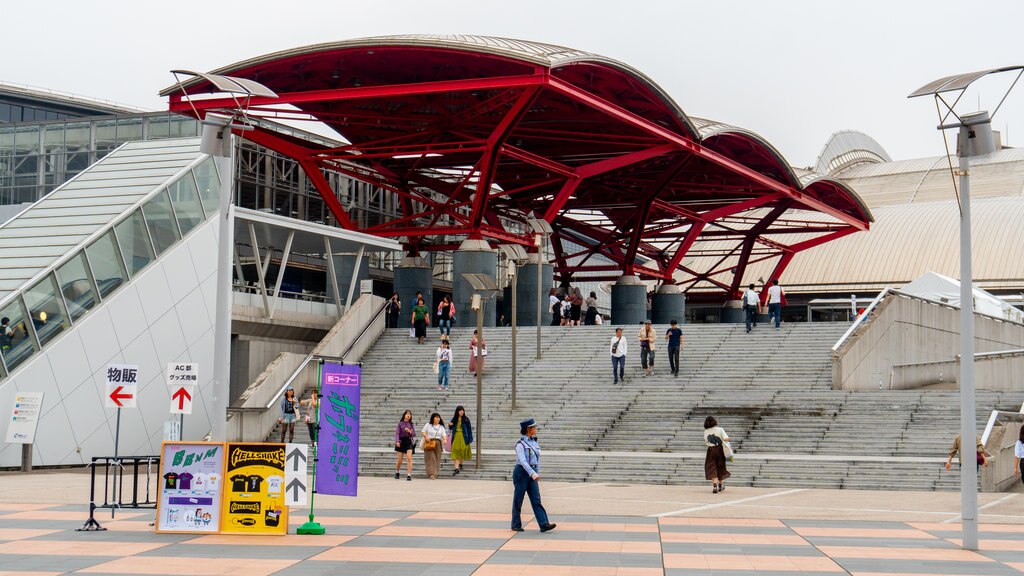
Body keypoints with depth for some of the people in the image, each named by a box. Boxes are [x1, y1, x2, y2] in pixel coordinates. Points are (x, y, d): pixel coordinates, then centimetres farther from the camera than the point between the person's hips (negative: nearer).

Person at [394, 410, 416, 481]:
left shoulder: (411, 424, 6)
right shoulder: (400, 423, 2)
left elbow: (414, 434, 5)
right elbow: (397, 433, -4)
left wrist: (410, 431, -15)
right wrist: (397, 441, -17)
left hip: (409, 441, 1)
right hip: (401, 441, -1)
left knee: (409, 458, -16)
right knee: (400, 460, 5)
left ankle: (409, 475, -15)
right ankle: (397, 472, 32)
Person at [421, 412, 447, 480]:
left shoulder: (441, 427, 11)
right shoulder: (428, 425, 6)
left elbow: (444, 435, 0)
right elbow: (423, 432, 6)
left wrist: (445, 440, -21)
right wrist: (426, 436, -14)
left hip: (438, 443, 3)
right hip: (429, 443, -3)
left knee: (437, 459, 3)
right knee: (431, 458, -11)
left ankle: (435, 473, 14)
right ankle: (432, 474, -18)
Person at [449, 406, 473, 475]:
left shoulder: (466, 419, -3)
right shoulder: (454, 419, 5)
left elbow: (469, 429, -1)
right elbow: (451, 428, 15)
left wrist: (470, 438, -5)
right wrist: (450, 425, -8)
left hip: (463, 437, -1)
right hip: (456, 437, 1)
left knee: (462, 451, 7)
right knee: (456, 451, -6)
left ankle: (460, 464, 33)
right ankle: (456, 468, -9)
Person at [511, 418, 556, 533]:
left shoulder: (534, 443, 10)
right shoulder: (520, 444, -12)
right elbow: (522, 461, -22)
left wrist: (537, 473, 16)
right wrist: (533, 474, -32)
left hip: (532, 473, 6)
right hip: (522, 472, -6)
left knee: (536, 500, -2)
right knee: (518, 500, 4)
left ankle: (544, 524, -10)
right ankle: (516, 525, 14)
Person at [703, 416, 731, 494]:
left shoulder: (706, 431, -1)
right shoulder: (720, 429, -7)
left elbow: (706, 442, 4)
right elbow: (726, 439, -17)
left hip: (711, 450, 0)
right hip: (720, 449, 0)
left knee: (712, 469, 1)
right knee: (720, 467, 17)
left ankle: (714, 486, -18)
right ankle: (720, 485, 31)